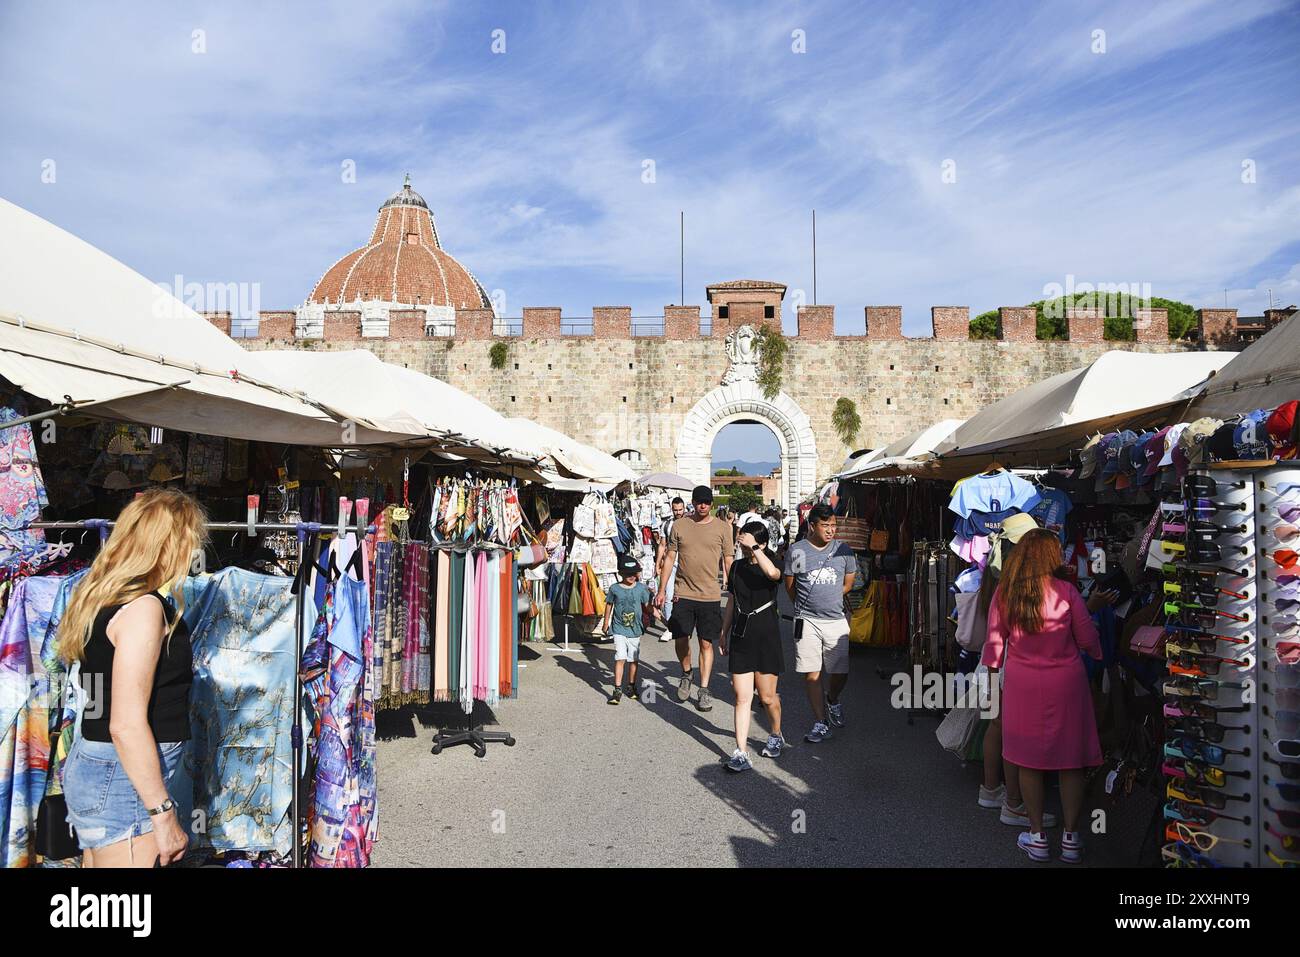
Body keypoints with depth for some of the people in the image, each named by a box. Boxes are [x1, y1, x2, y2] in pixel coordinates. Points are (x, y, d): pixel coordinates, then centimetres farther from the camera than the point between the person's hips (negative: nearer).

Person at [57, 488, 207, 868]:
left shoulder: (106, 595, 9)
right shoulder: (143, 606, -19)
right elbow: (127, 725, -23)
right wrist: (163, 814, -19)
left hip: (94, 765, 10)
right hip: (121, 779, -10)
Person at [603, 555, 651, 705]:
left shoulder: (641, 588, -2)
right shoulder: (614, 588, -4)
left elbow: (646, 605, 10)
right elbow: (609, 605, 8)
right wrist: (606, 623, 13)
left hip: (635, 630, 2)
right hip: (619, 629, -2)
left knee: (633, 659, 10)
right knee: (620, 658, -10)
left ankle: (631, 686, 27)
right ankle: (618, 689, -5)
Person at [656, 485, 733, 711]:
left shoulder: (722, 527, 1)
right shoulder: (679, 526, 4)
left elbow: (728, 561, 4)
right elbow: (670, 557, 7)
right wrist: (662, 590, 4)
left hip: (710, 596, -1)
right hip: (683, 593, 1)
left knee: (706, 643, 3)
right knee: (681, 640, 4)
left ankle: (704, 690, 11)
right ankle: (686, 675, 32)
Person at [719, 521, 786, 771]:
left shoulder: (771, 564, -8)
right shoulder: (737, 567, 8)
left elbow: (773, 572, -35)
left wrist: (753, 547, -28)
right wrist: (724, 633, 19)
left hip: (766, 637, -4)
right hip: (741, 637, 4)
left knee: (767, 696, 7)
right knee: (742, 697, 0)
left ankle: (776, 736, 34)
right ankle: (741, 753, 1)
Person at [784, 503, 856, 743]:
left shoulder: (844, 550, 3)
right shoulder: (796, 551, -2)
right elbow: (789, 586, 9)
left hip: (836, 620, 1)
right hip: (807, 621, -1)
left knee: (840, 673, 4)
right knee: (811, 674, 0)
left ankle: (832, 700, 37)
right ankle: (821, 724, 11)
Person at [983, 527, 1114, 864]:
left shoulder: (1004, 592, -5)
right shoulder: (1066, 592, -11)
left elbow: (995, 642, 1)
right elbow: (1088, 641, -2)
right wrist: (1088, 610, 14)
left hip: (1022, 684, 1)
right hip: (1065, 683, -1)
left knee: (1029, 761, 10)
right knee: (1071, 761, 10)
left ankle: (1037, 836, 17)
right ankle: (1071, 838, 18)